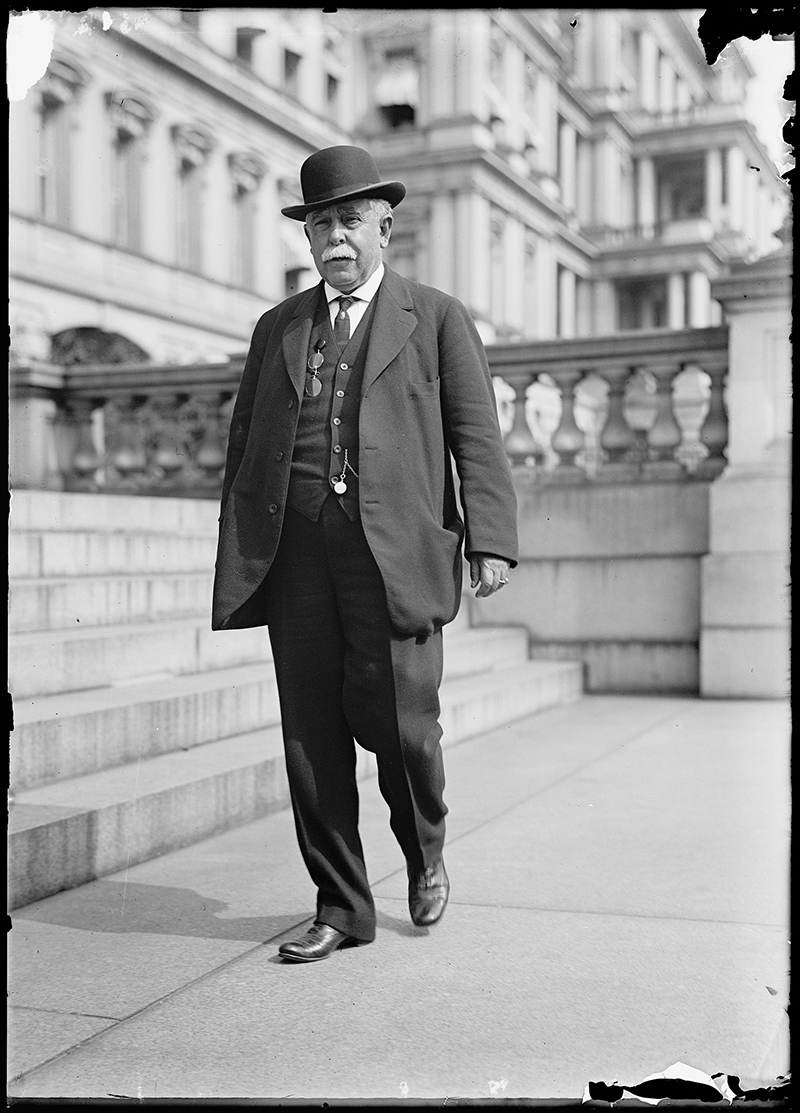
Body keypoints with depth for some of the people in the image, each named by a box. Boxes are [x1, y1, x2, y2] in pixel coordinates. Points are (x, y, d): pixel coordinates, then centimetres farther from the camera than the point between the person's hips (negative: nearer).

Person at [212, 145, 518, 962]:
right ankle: (341, 908, 15)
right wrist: (235, 565, 10)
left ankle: (424, 850, 24)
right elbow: (243, 447, 18)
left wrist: (491, 539, -11)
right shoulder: (277, 328, 20)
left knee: (397, 720, -8)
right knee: (311, 733, 2)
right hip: (295, 547, 3)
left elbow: (476, 436, 3)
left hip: (395, 547, -3)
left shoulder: (436, 318, 11)